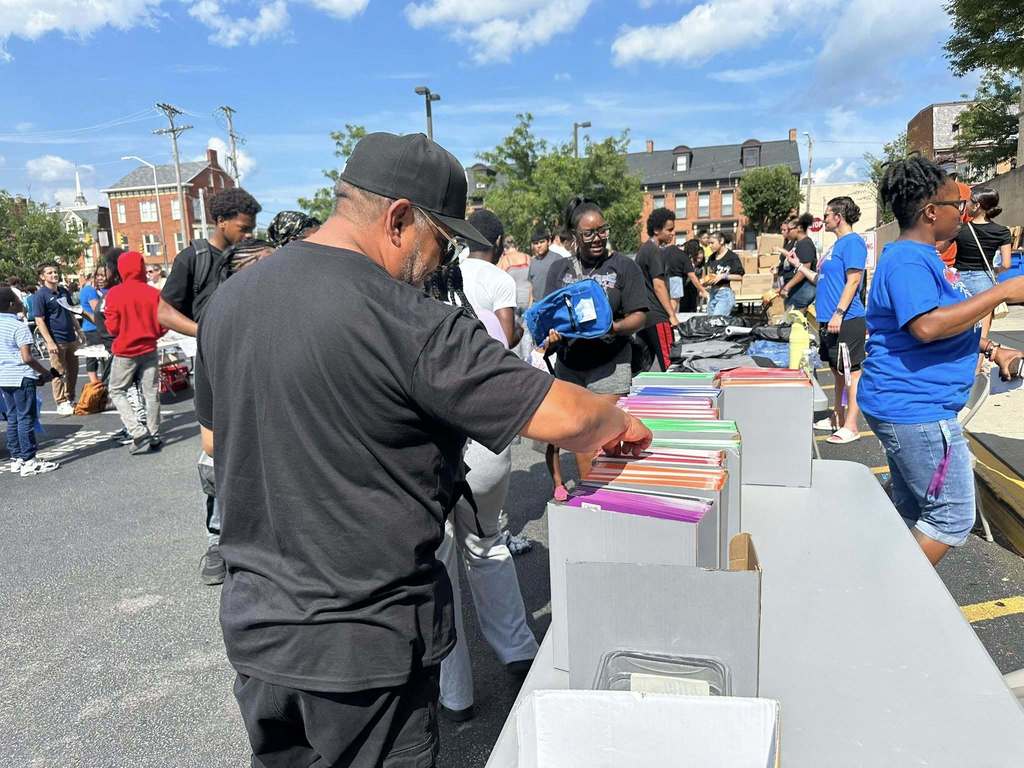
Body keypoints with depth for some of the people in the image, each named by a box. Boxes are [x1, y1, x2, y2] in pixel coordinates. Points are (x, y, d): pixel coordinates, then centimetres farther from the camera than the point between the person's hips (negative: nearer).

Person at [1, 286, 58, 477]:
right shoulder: (19, 326, -15)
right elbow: (27, 358, -19)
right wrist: (45, 373, -7)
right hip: (21, 378, -8)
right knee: (26, 419, -2)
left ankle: (16, 459, 18)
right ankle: (28, 462, 0)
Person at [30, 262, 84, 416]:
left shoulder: (64, 291, 11)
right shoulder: (40, 295, -8)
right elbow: (39, 321, -12)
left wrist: (79, 332, 18)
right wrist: (49, 342, -17)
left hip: (71, 338, 7)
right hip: (56, 341, -6)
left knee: (73, 370, 12)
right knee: (59, 373, -1)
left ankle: (70, 400, 25)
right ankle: (62, 404, 8)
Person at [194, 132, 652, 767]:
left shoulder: (228, 299, 0)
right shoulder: (407, 322, -25)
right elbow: (562, 417, -23)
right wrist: (620, 423, -2)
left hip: (254, 624, 7)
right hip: (365, 642, -7)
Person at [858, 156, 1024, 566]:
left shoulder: (920, 256, 16)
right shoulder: (907, 261, -19)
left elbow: (950, 321, 28)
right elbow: (927, 325, -34)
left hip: (907, 408, 11)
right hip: (916, 410, -11)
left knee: (913, 513, 18)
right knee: (953, 517, 0)